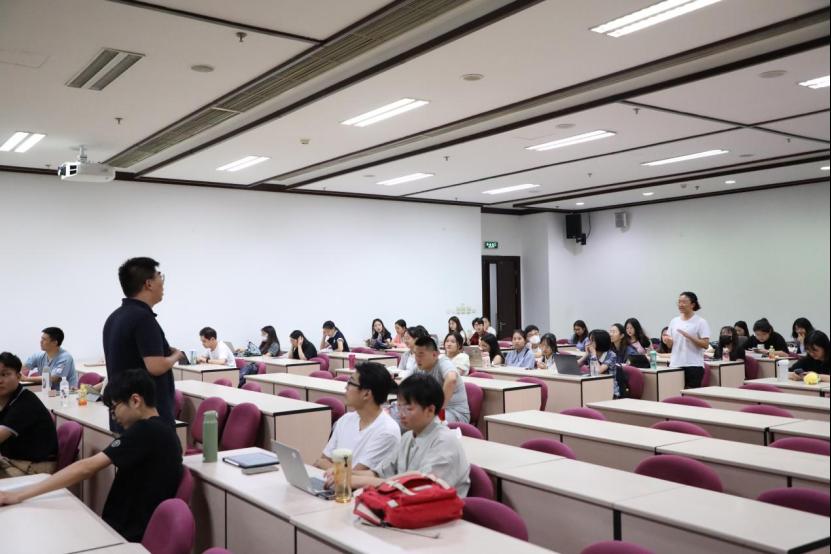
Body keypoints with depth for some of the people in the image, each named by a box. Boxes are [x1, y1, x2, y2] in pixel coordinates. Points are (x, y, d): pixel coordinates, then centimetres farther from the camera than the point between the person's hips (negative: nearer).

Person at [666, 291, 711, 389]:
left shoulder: (701, 322, -3)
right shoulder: (674, 321, 11)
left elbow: (705, 345, -10)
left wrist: (689, 337, -21)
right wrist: (668, 341, -7)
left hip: (694, 365, -4)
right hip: (676, 364, 4)